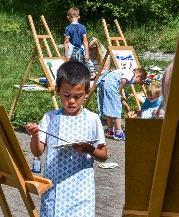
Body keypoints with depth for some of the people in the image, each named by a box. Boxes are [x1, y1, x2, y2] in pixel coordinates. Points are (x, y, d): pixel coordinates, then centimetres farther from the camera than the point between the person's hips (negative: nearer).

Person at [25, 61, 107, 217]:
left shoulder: (92, 120, -2)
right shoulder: (50, 118, 2)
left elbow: (103, 155, 2)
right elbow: (38, 152, 3)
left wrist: (89, 149, -17)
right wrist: (34, 135, -16)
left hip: (80, 190, -2)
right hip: (53, 188, 2)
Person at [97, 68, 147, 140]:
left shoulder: (126, 72, 27)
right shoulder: (131, 74, 0)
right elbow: (123, 80, -19)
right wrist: (118, 93, -6)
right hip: (109, 83, -10)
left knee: (108, 107, 16)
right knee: (116, 108, -4)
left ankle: (110, 131, 24)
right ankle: (118, 133, -2)